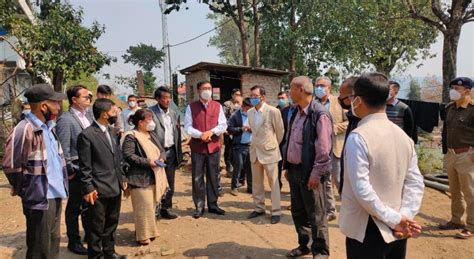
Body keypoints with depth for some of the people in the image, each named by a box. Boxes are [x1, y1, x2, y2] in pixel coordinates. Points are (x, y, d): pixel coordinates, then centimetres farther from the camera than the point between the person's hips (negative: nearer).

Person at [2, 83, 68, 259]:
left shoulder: (48, 127, 10)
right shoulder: (24, 130, -18)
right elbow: (10, 166, -17)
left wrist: (60, 183, 10)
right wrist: (24, 190, -4)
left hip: (55, 195, 8)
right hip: (40, 198, -8)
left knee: (53, 243, 19)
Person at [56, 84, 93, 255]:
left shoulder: (87, 114, 7)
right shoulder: (65, 119, -15)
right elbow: (64, 149, -15)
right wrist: (70, 171, -13)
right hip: (77, 171, -6)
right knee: (74, 207, 10)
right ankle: (74, 241, 26)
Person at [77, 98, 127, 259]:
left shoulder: (111, 130, 11)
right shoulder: (87, 135, -14)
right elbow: (84, 166, -13)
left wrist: (122, 178, 14)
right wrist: (88, 188, -14)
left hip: (115, 187, 8)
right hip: (98, 190, -8)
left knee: (112, 223, 20)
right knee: (96, 226, 8)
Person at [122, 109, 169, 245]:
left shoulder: (152, 134, 14)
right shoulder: (131, 137, -13)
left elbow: (161, 150, 18)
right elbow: (128, 156, -20)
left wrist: (161, 158, -5)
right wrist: (147, 162, -22)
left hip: (155, 176, 8)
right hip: (141, 178, -8)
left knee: (151, 206, 16)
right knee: (144, 207, -4)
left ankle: (149, 231, 30)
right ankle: (143, 235, 10)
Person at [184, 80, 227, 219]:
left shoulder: (217, 106, 6)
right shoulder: (191, 107, 2)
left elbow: (223, 125, 2)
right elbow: (187, 127, -4)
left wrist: (211, 132, -15)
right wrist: (200, 135, -20)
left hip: (214, 146, 2)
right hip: (197, 147, -1)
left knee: (213, 177, 9)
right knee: (197, 178, 3)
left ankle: (213, 205, 22)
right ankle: (199, 207, 14)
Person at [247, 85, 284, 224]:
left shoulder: (273, 111, -14)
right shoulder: (249, 112, 4)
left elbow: (280, 131, -2)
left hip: (269, 151, -6)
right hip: (255, 151, 6)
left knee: (274, 183, 4)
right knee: (256, 183, 13)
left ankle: (276, 211, 13)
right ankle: (259, 208, 27)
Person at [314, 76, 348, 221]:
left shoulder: (339, 102, -1)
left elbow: (349, 122, -5)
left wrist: (333, 127, -16)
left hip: (336, 147, -4)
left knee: (339, 181, -2)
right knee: (325, 181, 11)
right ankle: (329, 211, 23)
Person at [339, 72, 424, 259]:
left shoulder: (358, 137, -18)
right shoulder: (403, 136, 4)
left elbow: (362, 190, -23)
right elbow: (416, 183, 1)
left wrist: (395, 220, -14)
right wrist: (404, 216, -6)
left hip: (366, 231, -6)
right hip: (398, 232, 7)